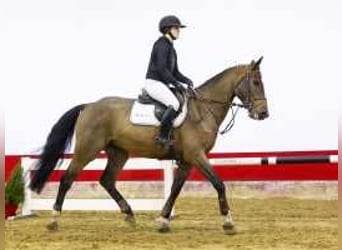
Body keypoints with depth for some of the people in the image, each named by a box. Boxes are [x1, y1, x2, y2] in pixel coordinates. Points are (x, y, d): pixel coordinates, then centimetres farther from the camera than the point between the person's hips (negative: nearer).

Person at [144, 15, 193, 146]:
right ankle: (162, 137, -26)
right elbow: (161, 69, -19)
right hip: (153, 82, -10)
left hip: (163, 84, 10)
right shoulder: (161, 44, -11)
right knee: (174, 104, -29)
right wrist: (176, 84, -18)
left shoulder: (170, 47, 19)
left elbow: (175, 72, 20)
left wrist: (186, 80, 3)